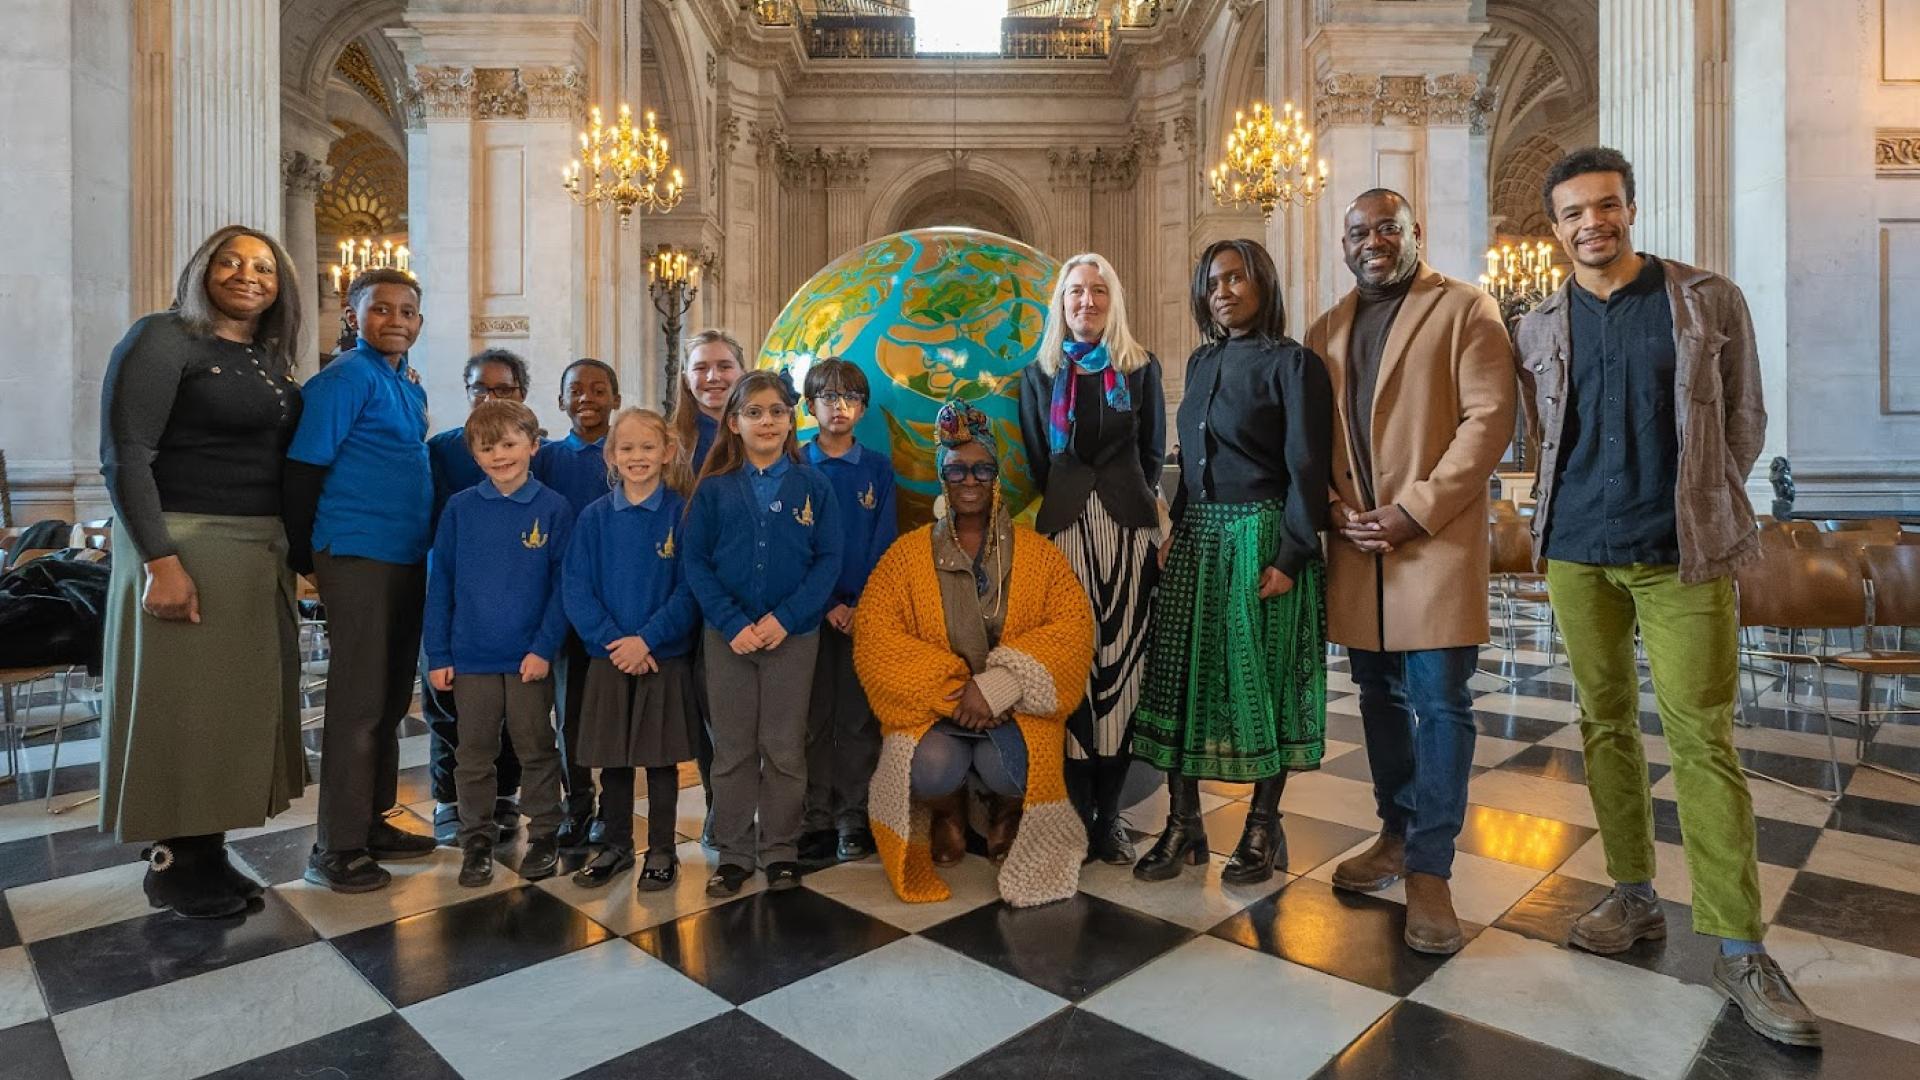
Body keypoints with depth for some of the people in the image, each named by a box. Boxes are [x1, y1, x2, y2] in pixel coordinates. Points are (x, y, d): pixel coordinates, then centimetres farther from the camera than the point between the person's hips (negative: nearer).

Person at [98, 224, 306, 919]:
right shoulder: (165, 339, -7)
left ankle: (207, 850, 24)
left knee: (238, 700, 11)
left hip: (261, 552, 7)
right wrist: (158, 560, -21)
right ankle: (173, 863, 17)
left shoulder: (272, 360, 13)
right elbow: (124, 455, -14)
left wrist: (294, 549, 8)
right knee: (182, 703, 2)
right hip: (185, 546, -7)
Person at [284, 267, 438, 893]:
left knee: (391, 699, 14)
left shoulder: (409, 383, 14)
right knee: (358, 704, -2)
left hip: (407, 558, 8)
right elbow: (303, 469, -13)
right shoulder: (346, 378, -10)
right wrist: (303, 558, -8)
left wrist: (422, 544, 16)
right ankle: (337, 848, 10)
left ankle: (373, 822, 27)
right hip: (358, 558, -8)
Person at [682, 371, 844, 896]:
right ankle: (733, 852, 24)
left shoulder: (812, 486, 0)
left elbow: (829, 559, -4)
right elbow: (695, 562, -2)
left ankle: (781, 849, 23)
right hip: (728, 636, 1)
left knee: (785, 749, 8)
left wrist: (785, 619, -14)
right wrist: (733, 623, -13)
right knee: (732, 749, 9)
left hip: (794, 635, -1)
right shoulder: (714, 489, 1)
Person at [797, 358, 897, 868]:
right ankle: (816, 823, 12)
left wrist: (863, 605, -9)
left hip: (866, 609, 1)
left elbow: (884, 542, 2)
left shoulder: (878, 467, 7)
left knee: (859, 718, 4)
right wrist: (828, 603, -9)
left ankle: (854, 820, 15)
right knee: (813, 720, 3)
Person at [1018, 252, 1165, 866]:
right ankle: (1080, 813, 8)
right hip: (1064, 527, 0)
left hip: (1129, 527, 0)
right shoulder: (1040, 375, 13)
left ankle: (1108, 814, 10)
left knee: (1122, 660, -2)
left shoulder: (1141, 369, 11)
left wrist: (1140, 504, 7)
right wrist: (1064, 502, 7)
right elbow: (1035, 462, 13)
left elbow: (1153, 453, 14)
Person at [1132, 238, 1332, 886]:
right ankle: (1183, 824, 16)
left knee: (1262, 682, 4)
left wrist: (1290, 558, -15)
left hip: (1261, 540, -6)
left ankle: (1264, 827, 20)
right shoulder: (1201, 362, 14)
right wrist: (1177, 529, 8)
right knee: (1180, 677, 4)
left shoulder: (1293, 363, -5)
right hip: (1197, 540, 6)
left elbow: (1308, 469, -10)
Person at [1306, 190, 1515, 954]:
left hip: (1436, 540, -5)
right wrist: (1336, 508, -3)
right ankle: (1397, 834, 28)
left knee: (1439, 704, -3)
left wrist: (1416, 511, -16)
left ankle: (1430, 871, 7)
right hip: (1356, 544, 5)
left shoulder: (1465, 309, 0)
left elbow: (1489, 419, -9)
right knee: (1380, 696, 13)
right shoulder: (1326, 330, 15)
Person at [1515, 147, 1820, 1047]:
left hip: (1682, 554, -2)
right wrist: (1585, 507, 8)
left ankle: (1739, 949, 8)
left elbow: (1744, 419, 6)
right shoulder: (1538, 329, 7)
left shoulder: (1709, 300, 2)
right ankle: (1634, 897, 24)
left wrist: (1699, 510, 4)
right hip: (1576, 553, 3)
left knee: (1702, 739, -2)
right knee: (1606, 725, 9)